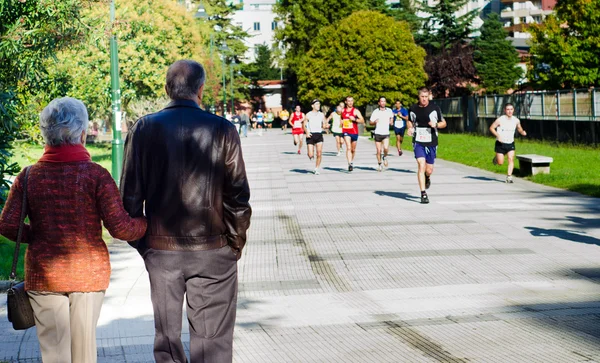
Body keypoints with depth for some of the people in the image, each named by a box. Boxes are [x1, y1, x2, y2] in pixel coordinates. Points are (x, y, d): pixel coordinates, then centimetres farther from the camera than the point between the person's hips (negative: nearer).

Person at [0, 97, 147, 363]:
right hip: (89, 272, -1)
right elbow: (120, 227, -15)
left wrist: (35, 236, 11)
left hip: (43, 275, 1)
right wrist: (148, 223, 3)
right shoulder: (96, 175, -12)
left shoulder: (28, 176, -4)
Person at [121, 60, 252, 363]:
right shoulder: (222, 130, -8)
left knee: (167, 337, 13)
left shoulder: (144, 129, -3)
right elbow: (238, 197, -6)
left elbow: (130, 196, -2)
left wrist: (141, 244, 9)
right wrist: (236, 244, 6)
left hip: (160, 250, 2)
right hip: (212, 250, -2)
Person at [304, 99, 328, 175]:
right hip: (311, 135, -2)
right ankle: (311, 156, 32)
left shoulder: (321, 115, 8)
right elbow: (304, 125, 3)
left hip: (319, 135, 2)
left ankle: (316, 169, 4)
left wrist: (326, 126, -12)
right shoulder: (308, 115, 0)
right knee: (310, 155, -6)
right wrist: (307, 132, -14)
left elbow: (323, 125, 12)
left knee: (319, 153, -9)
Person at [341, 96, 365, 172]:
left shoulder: (356, 111, -2)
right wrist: (341, 122, 12)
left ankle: (352, 161, 39)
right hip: (346, 132, 0)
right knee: (348, 147, -18)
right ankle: (349, 164, -28)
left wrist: (354, 119, -23)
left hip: (354, 132, 0)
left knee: (353, 149, 14)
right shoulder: (343, 111, 8)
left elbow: (362, 121, -11)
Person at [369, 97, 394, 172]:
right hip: (378, 133, 0)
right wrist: (374, 122, -17)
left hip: (386, 133, 0)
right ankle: (379, 164, 21)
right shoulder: (375, 112, -1)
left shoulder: (389, 111, 5)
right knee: (379, 151, 1)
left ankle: (385, 157, 11)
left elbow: (391, 121, 22)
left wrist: (391, 120, -1)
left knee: (386, 148, -20)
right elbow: (370, 122, 4)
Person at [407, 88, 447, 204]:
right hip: (418, 142, 0)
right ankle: (423, 194, -15)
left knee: (429, 170, 5)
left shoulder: (435, 108, -1)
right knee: (421, 165, -16)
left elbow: (444, 123, 7)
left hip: (431, 143, 0)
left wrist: (436, 124, -14)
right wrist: (410, 128, 0)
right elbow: (410, 121, 21)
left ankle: (427, 178, 45)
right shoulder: (413, 109, 3)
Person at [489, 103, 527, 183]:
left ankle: (509, 177, -10)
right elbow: (491, 128, -8)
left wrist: (523, 132, -8)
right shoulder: (500, 120, -15)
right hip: (500, 143, -3)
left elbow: (519, 129, 15)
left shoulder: (516, 120, -3)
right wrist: (498, 135, -23)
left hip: (510, 143, 3)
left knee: (511, 159, -14)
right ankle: (496, 158, 36)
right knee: (500, 163, 1)